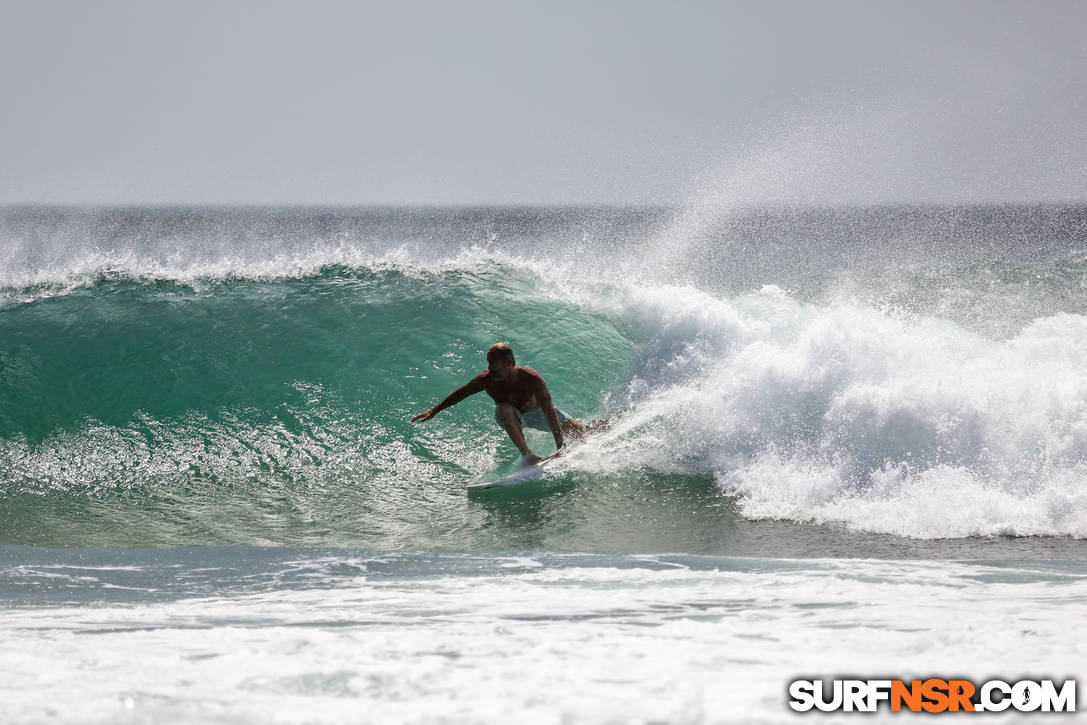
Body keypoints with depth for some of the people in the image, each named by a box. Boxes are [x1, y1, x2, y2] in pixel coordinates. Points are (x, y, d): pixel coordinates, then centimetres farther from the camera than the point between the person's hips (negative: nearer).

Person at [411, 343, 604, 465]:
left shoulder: (532, 379, -37)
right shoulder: (486, 379, -30)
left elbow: (549, 413, -37)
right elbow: (461, 393, -13)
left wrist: (560, 447, -41)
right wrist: (434, 411, -8)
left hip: (535, 411, 0)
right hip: (512, 418, 0)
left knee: (579, 431, -2)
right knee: (505, 409, -38)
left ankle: (598, 427, 35)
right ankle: (527, 455, -34)